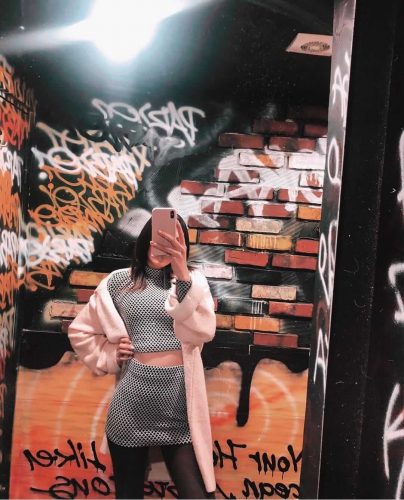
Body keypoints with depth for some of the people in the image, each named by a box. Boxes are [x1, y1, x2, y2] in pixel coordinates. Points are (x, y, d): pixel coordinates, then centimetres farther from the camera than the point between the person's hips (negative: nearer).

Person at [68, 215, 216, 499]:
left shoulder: (193, 281, 3)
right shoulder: (118, 281, 6)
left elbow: (202, 333, -15)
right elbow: (80, 331, 15)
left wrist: (183, 275, -23)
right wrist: (109, 356, 0)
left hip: (180, 398, -1)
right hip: (133, 398, 1)